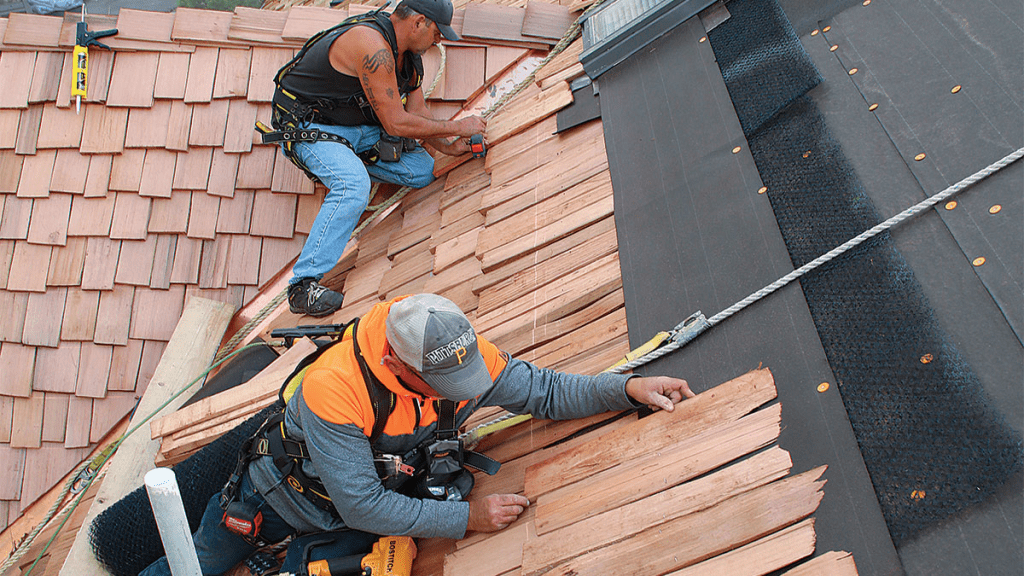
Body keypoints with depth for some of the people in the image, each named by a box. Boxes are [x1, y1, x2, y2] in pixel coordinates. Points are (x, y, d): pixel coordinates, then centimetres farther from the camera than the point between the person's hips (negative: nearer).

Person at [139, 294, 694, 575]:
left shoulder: (462, 355, -27)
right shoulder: (334, 387, -42)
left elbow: (545, 392, -18)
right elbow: (362, 506, -37)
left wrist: (628, 387, -31)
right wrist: (465, 516, -37)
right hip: (285, 493, -3)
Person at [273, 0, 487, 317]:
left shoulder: (407, 52, 2)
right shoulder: (372, 45, -28)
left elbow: (417, 110, 7)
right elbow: (397, 124, -28)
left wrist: (448, 147, -8)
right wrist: (457, 127, -19)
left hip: (357, 125, 9)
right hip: (309, 125, -8)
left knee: (421, 171, -4)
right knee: (354, 187, -35)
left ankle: (347, 161, 17)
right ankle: (303, 285, -31)